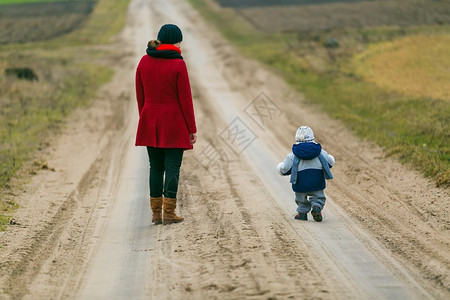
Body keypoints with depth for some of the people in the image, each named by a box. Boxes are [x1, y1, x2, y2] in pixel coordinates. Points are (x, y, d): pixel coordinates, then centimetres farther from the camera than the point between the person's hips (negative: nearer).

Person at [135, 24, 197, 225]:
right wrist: (192, 129, -4)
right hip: (174, 123, -5)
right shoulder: (178, 65, -12)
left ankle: (156, 212, 13)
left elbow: (140, 96, 8)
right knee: (172, 167, 1)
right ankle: (169, 212, -1)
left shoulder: (144, 62, 3)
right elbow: (185, 99, -10)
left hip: (150, 122, 5)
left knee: (156, 167, 12)